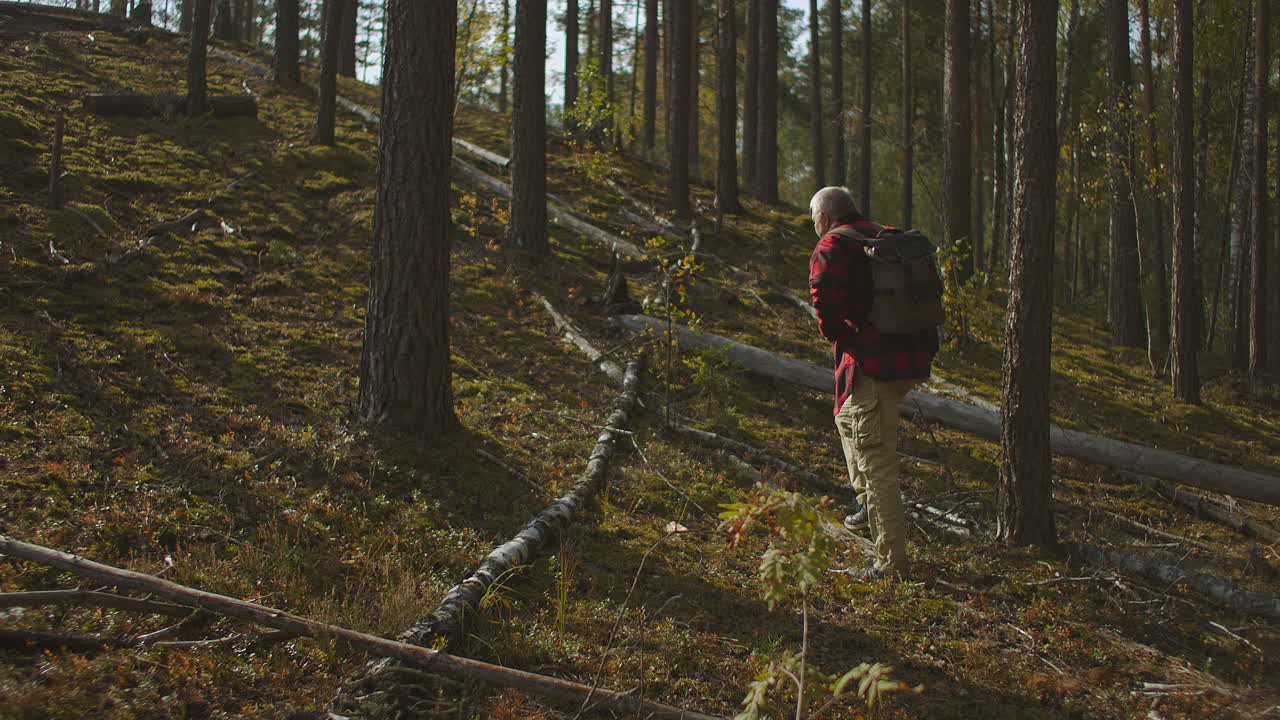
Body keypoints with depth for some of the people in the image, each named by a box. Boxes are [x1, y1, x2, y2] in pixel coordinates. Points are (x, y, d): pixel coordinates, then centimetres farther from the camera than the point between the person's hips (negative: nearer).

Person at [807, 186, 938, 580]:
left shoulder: (831, 247, -5)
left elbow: (826, 300, -19)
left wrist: (834, 334, 0)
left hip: (872, 363, -9)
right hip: (913, 356, 9)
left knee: (875, 459, -4)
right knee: (847, 417, 32)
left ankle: (891, 562, -3)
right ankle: (871, 502, 33)